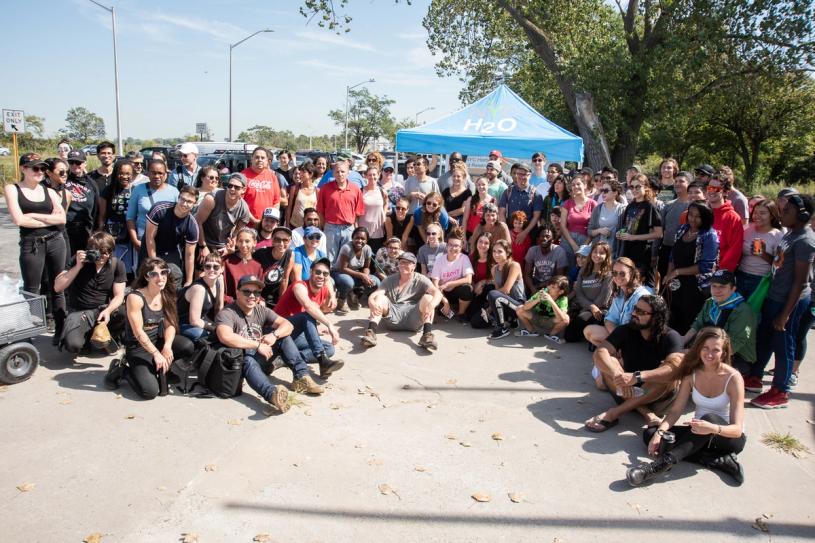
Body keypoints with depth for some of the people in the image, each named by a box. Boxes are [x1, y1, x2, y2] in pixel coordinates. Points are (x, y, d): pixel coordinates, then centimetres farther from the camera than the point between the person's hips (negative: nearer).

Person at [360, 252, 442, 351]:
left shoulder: (420, 280, 8)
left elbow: (437, 292, -10)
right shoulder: (390, 280, 15)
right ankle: (371, 332, -37)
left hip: (413, 318, -2)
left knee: (428, 297, -21)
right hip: (392, 316, 2)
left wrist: (431, 305, -35)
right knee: (380, 297, -18)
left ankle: (427, 334, -39)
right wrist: (372, 303, -27)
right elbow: (374, 295, 0)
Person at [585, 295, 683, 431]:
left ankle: (614, 413, -32)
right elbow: (599, 353, -23)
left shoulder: (670, 337, -12)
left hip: (656, 395, -1)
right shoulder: (625, 331, -7)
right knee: (607, 362, -23)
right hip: (627, 392, 2)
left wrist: (638, 377, -42)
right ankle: (646, 413, -31)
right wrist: (618, 375, -42)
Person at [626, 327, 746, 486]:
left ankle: (663, 463, -47)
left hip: (729, 437, -5)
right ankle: (720, 461, -26)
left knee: (710, 418, -38)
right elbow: (675, 411, -7)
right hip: (699, 433, 5)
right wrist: (660, 432, -27)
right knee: (650, 434, -17)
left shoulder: (733, 378, -16)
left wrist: (713, 428, -42)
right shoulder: (692, 373, -4)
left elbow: (737, 429, -20)